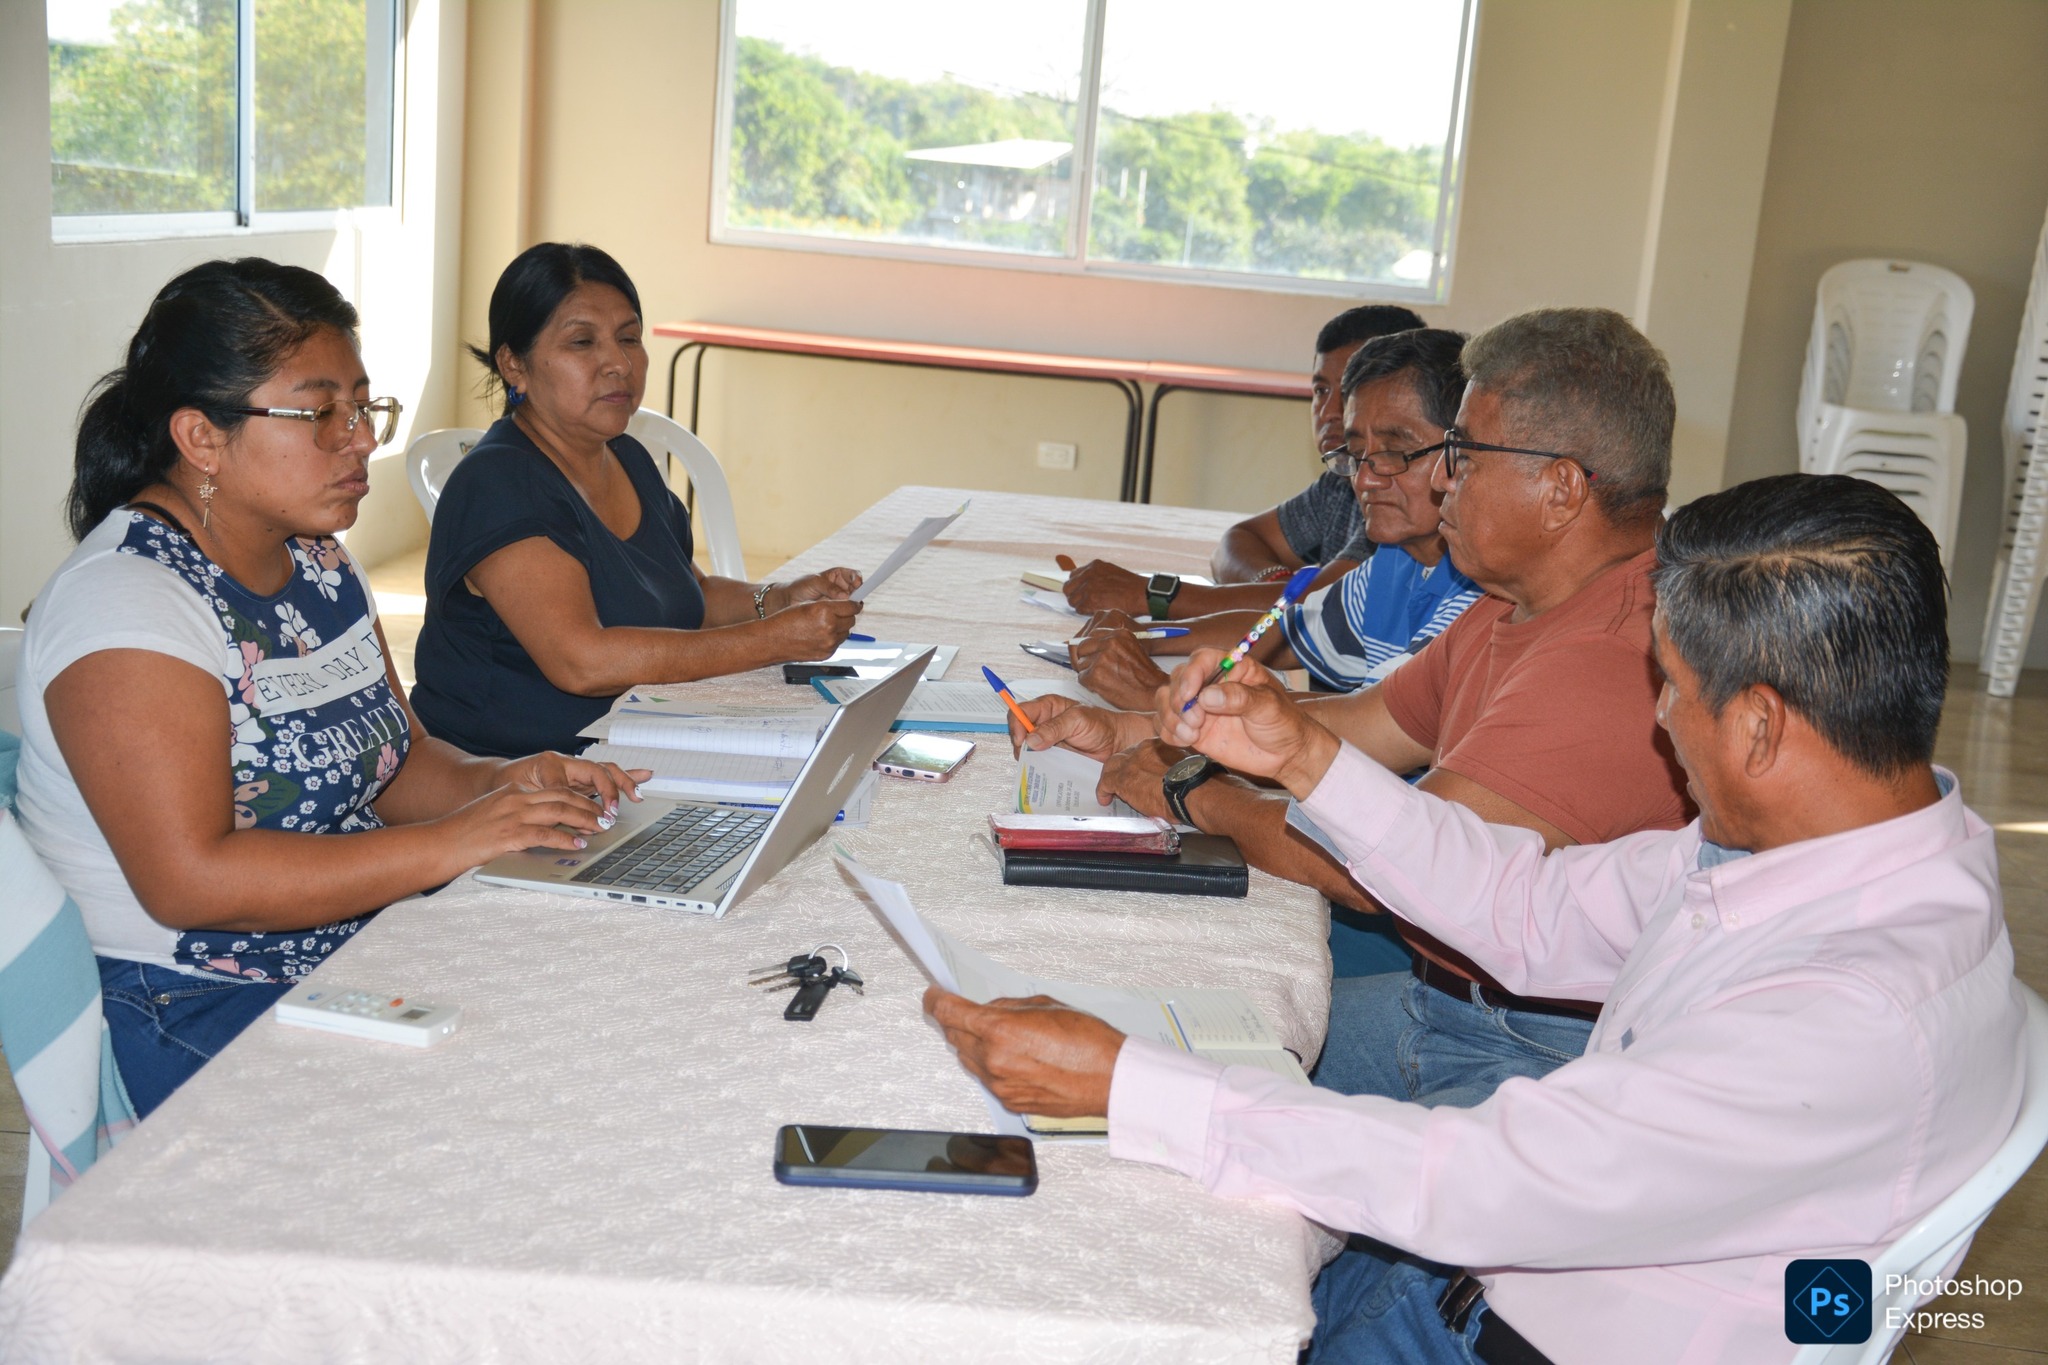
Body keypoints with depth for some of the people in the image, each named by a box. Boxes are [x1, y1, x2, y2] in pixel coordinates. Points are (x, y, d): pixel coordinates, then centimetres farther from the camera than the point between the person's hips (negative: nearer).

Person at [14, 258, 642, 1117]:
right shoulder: (126, 602, -17)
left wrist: (503, 785, -5)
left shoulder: (316, 560, 10)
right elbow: (190, 880, -24)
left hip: (354, 957, 8)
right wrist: (454, 842, -26)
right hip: (194, 1027, -8)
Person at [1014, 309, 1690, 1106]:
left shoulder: (1622, 662, -26)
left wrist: (1192, 792, -9)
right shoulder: (1518, 608, 10)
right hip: (1444, 1004, 10)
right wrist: (1124, 733, 14)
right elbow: (1361, 727, 19)